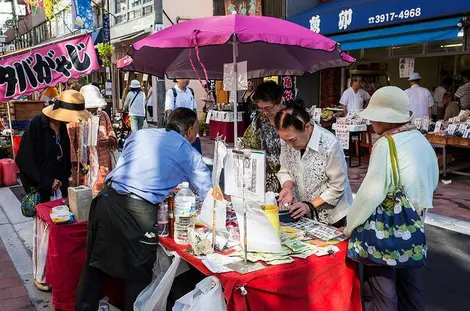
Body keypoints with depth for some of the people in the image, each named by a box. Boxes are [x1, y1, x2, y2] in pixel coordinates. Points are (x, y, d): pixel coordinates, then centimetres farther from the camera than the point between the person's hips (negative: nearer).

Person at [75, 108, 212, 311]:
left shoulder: (140, 134, 18)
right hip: (140, 211, -4)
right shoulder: (189, 153, 8)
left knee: (95, 264, 20)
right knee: (138, 276, 13)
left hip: (108, 198, 5)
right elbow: (208, 194, 11)